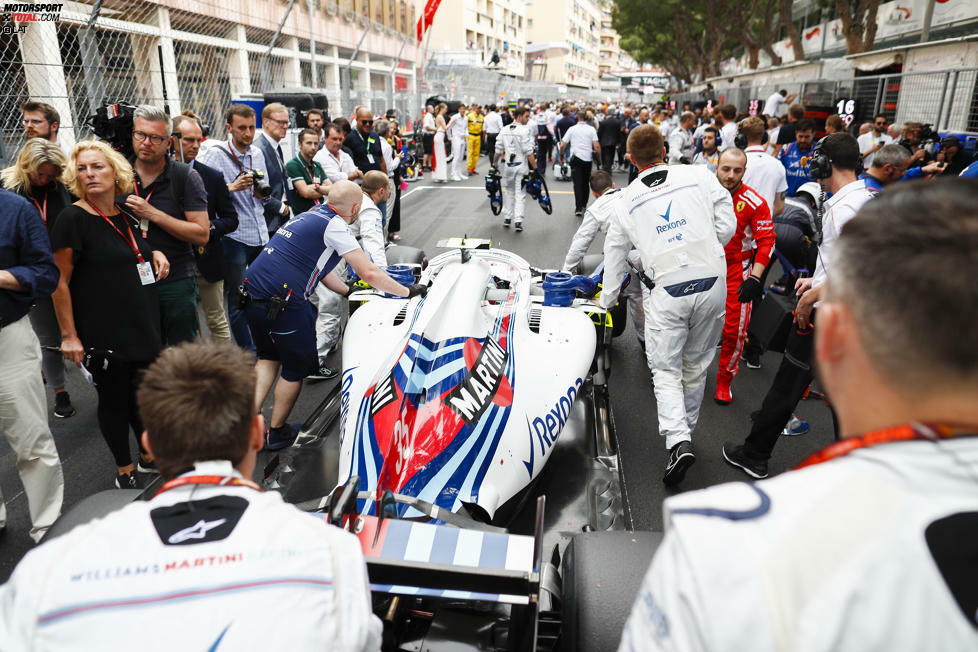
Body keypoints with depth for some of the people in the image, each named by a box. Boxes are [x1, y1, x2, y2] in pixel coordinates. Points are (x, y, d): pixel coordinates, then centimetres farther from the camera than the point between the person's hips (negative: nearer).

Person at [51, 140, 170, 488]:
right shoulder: (73, 218, -12)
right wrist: (69, 335, -13)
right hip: (103, 333, -6)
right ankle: (125, 471, 25)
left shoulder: (126, 214, 7)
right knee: (114, 398, 7)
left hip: (144, 325, 6)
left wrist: (154, 253, 3)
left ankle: (148, 457, 36)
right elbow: (59, 282, -11)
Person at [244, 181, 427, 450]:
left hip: (252, 295, 9)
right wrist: (408, 292, -2)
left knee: (269, 357, 27)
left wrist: (350, 291, 32)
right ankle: (276, 432, 26)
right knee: (297, 368, 12)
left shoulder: (310, 216, 18)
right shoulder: (334, 225, -9)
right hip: (282, 304, -8)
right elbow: (369, 273, -12)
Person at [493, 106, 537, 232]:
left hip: (508, 165, 5)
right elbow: (528, 152, -15)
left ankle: (507, 218, 23)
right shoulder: (524, 131, -12)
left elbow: (498, 149, 7)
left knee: (508, 191, 17)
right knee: (520, 193, -1)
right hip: (521, 165, -5)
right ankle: (518, 221, -6)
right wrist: (535, 167, -11)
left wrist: (495, 163, 17)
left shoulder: (504, 130, 5)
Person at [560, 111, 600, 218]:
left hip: (575, 158, -1)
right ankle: (584, 205, 24)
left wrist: (561, 155, 15)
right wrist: (600, 158, 5)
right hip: (588, 158, 1)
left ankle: (578, 208, -14)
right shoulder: (591, 129, 1)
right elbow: (597, 146, -6)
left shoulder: (572, 129, 1)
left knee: (577, 183, -4)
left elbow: (562, 145, -1)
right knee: (585, 183, 15)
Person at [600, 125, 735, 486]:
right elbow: (727, 225, 3)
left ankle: (678, 441, -10)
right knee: (696, 364, 17)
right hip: (712, 281, 2)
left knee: (666, 369, 8)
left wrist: (605, 303, 32)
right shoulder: (699, 175, 6)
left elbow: (614, 255, 19)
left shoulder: (627, 200, 9)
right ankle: (686, 428, 33)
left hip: (669, 290, -2)